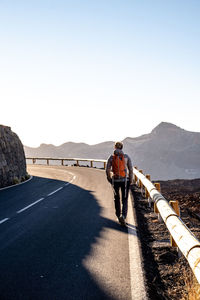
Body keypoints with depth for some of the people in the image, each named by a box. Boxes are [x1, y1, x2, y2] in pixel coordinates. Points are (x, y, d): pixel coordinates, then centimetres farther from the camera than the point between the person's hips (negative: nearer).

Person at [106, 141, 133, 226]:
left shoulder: (111, 157, -3)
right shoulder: (126, 157, -4)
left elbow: (107, 170, -4)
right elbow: (130, 169, -4)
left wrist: (109, 179, 11)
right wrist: (131, 180, 7)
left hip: (115, 181, 1)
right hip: (125, 181, -1)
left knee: (117, 198, 21)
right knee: (124, 200, 4)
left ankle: (118, 216, 29)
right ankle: (123, 216, -18)